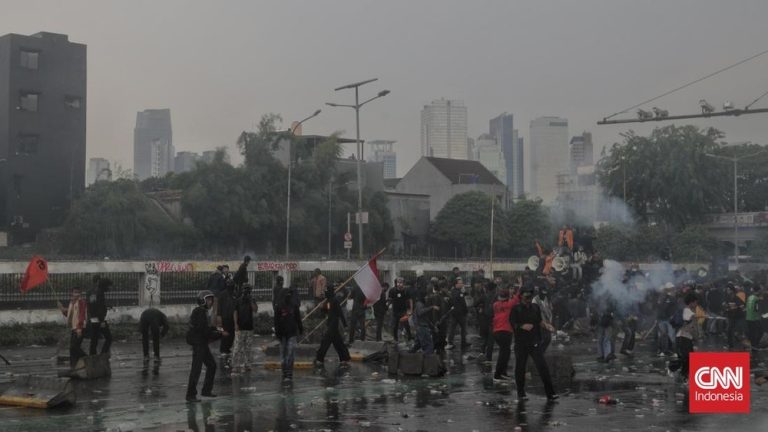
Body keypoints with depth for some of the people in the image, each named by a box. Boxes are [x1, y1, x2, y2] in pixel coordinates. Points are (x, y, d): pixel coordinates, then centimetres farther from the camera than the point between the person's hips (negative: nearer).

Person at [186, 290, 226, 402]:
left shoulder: (203, 312, 14)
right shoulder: (200, 313, -17)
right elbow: (205, 332, -20)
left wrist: (216, 329, 12)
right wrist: (220, 334, -13)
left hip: (203, 344, 11)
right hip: (198, 344, -11)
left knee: (211, 365, 16)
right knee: (196, 369, -9)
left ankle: (206, 390, 25)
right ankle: (190, 395, -5)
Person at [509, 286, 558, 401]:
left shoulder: (535, 308, 9)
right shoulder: (516, 309, -3)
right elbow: (512, 324, -6)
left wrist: (545, 325, 1)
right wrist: (522, 326, -22)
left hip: (535, 343, 2)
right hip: (521, 343, -2)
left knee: (542, 366, -7)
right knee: (520, 367, 7)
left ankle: (550, 393, -6)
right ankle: (521, 393, 22)